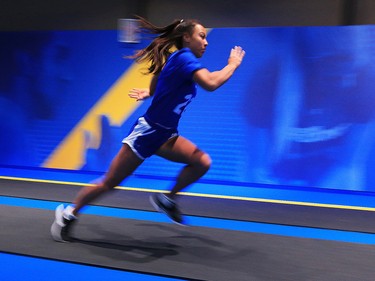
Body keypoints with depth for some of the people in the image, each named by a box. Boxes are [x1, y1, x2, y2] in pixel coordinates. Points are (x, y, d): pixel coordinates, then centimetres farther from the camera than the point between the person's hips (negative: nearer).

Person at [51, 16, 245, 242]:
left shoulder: (181, 60, 8)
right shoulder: (183, 57, -20)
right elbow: (211, 83, -33)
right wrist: (233, 64, -20)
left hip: (164, 135, 9)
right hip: (147, 132, -9)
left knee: (202, 162, -8)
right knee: (108, 184, 3)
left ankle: (166, 200, 10)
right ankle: (68, 214, 23)